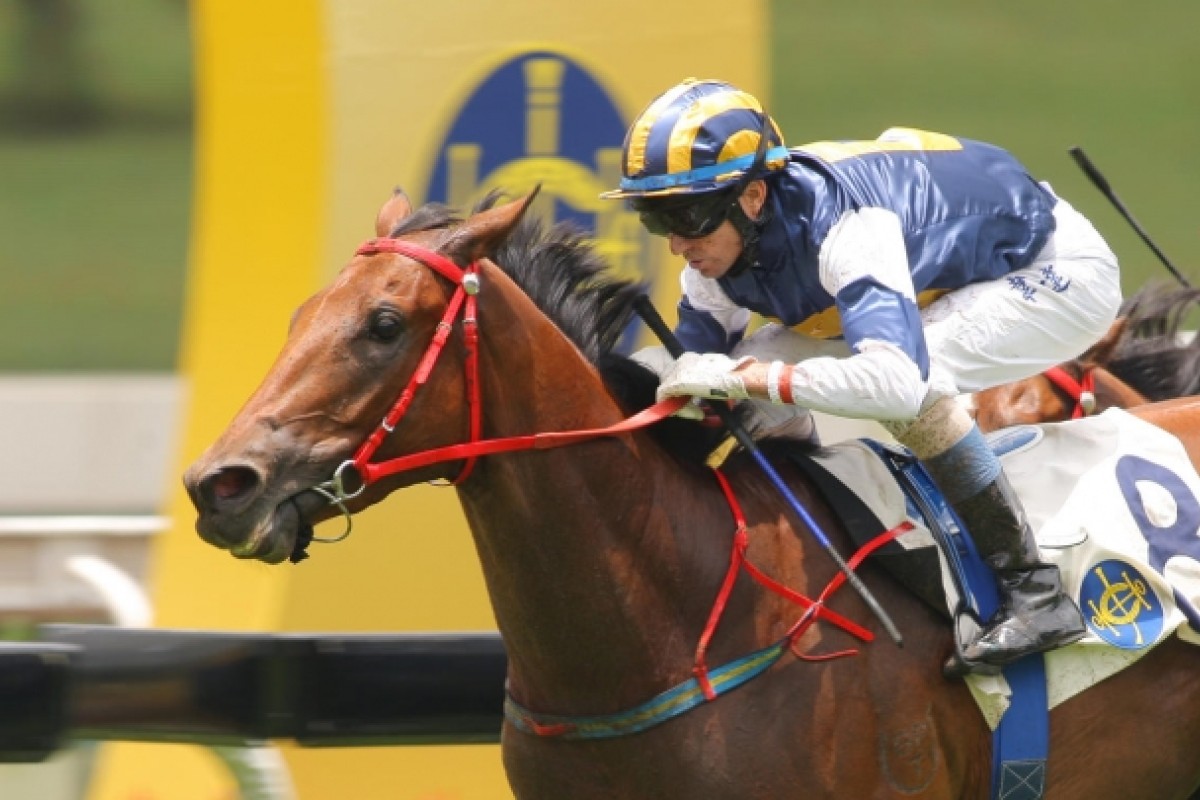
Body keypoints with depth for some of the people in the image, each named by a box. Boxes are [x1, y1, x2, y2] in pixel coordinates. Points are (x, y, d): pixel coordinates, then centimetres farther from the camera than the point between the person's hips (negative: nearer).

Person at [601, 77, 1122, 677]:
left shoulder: (845, 225, -38)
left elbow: (897, 380, -52)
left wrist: (750, 377, -49)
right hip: (947, 280, 8)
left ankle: (1036, 593, -24)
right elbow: (696, 378, 0)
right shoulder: (719, 246, -14)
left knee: (912, 380, -34)